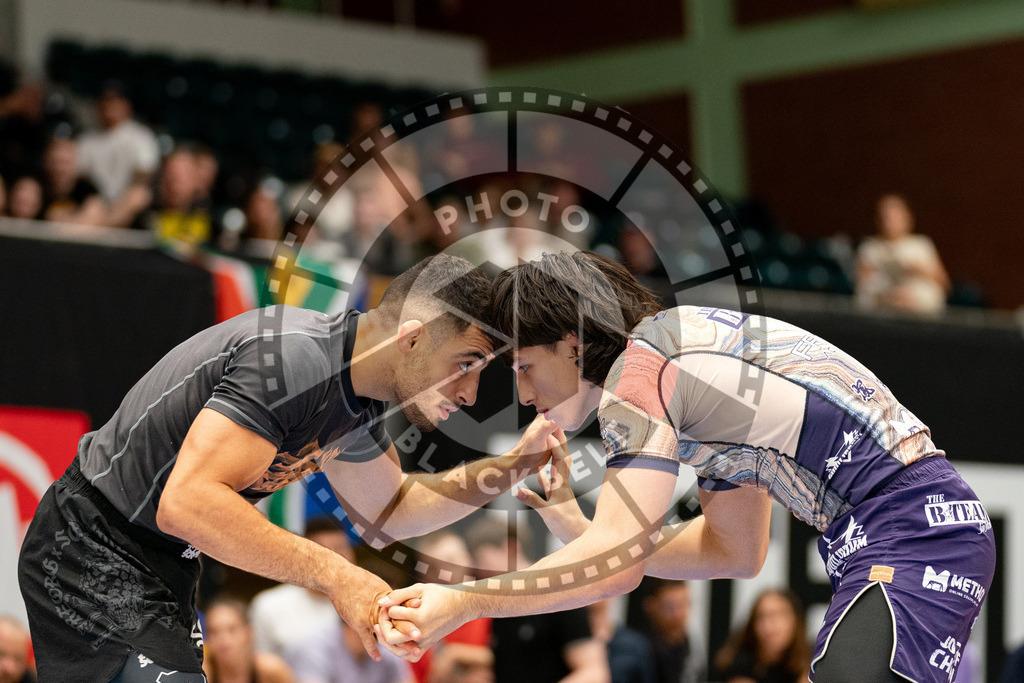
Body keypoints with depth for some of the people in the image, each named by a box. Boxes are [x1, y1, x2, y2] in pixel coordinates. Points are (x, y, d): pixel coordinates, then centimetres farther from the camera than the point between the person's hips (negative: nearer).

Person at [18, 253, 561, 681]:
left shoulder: (357, 399, 4)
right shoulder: (296, 358, -28)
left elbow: (386, 515, 20)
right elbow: (186, 503, -37)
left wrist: (511, 467, 6)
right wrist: (335, 576, -35)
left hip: (165, 565, 10)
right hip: (92, 559, -10)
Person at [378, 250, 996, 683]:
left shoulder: (639, 366, -9)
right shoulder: (691, 345, 21)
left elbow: (619, 563, -17)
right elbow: (736, 551, 25)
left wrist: (463, 603, -12)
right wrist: (578, 530, 24)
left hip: (914, 532, -10)